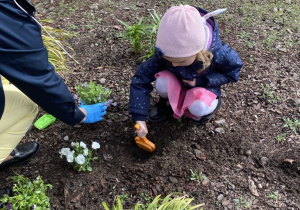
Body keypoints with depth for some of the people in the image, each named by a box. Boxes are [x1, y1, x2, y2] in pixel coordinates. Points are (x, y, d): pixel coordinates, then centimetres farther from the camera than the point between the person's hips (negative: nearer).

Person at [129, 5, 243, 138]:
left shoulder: (217, 54, -36)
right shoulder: (166, 52, -32)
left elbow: (232, 72, -16)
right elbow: (141, 79, -28)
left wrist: (201, 81, -30)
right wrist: (139, 118, -33)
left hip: (203, 86, -1)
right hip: (177, 83, 2)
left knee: (198, 108, -33)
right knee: (162, 83, -31)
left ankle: (212, 103, 4)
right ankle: (168, 101, 4)